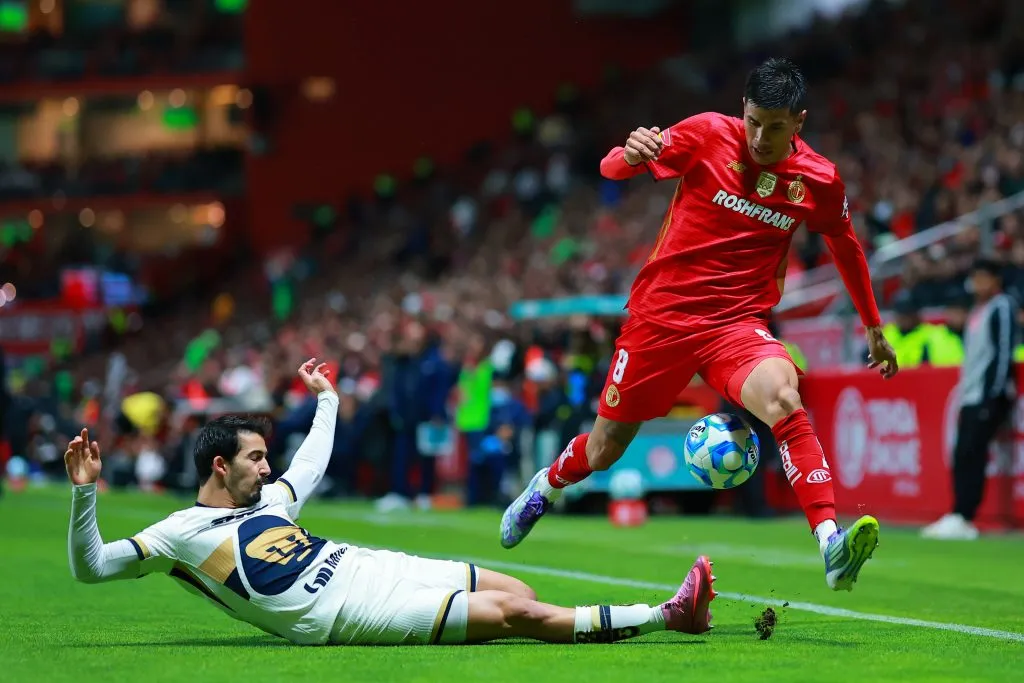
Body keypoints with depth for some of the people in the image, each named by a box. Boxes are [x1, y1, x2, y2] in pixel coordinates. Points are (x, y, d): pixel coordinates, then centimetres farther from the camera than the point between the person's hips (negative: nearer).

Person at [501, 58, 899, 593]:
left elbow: (847, 247, 16)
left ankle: (832, 547, -42)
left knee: (783, 398, -33)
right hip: (662, 312, 0)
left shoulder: (818, 180, -3)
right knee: (605, 448, 12)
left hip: (738, 323, 0)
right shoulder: (708, 134, -9)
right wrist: (631, 155, -31)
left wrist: (873, 328, 23)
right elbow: (611, 168, -6)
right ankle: (547, 486, 49)